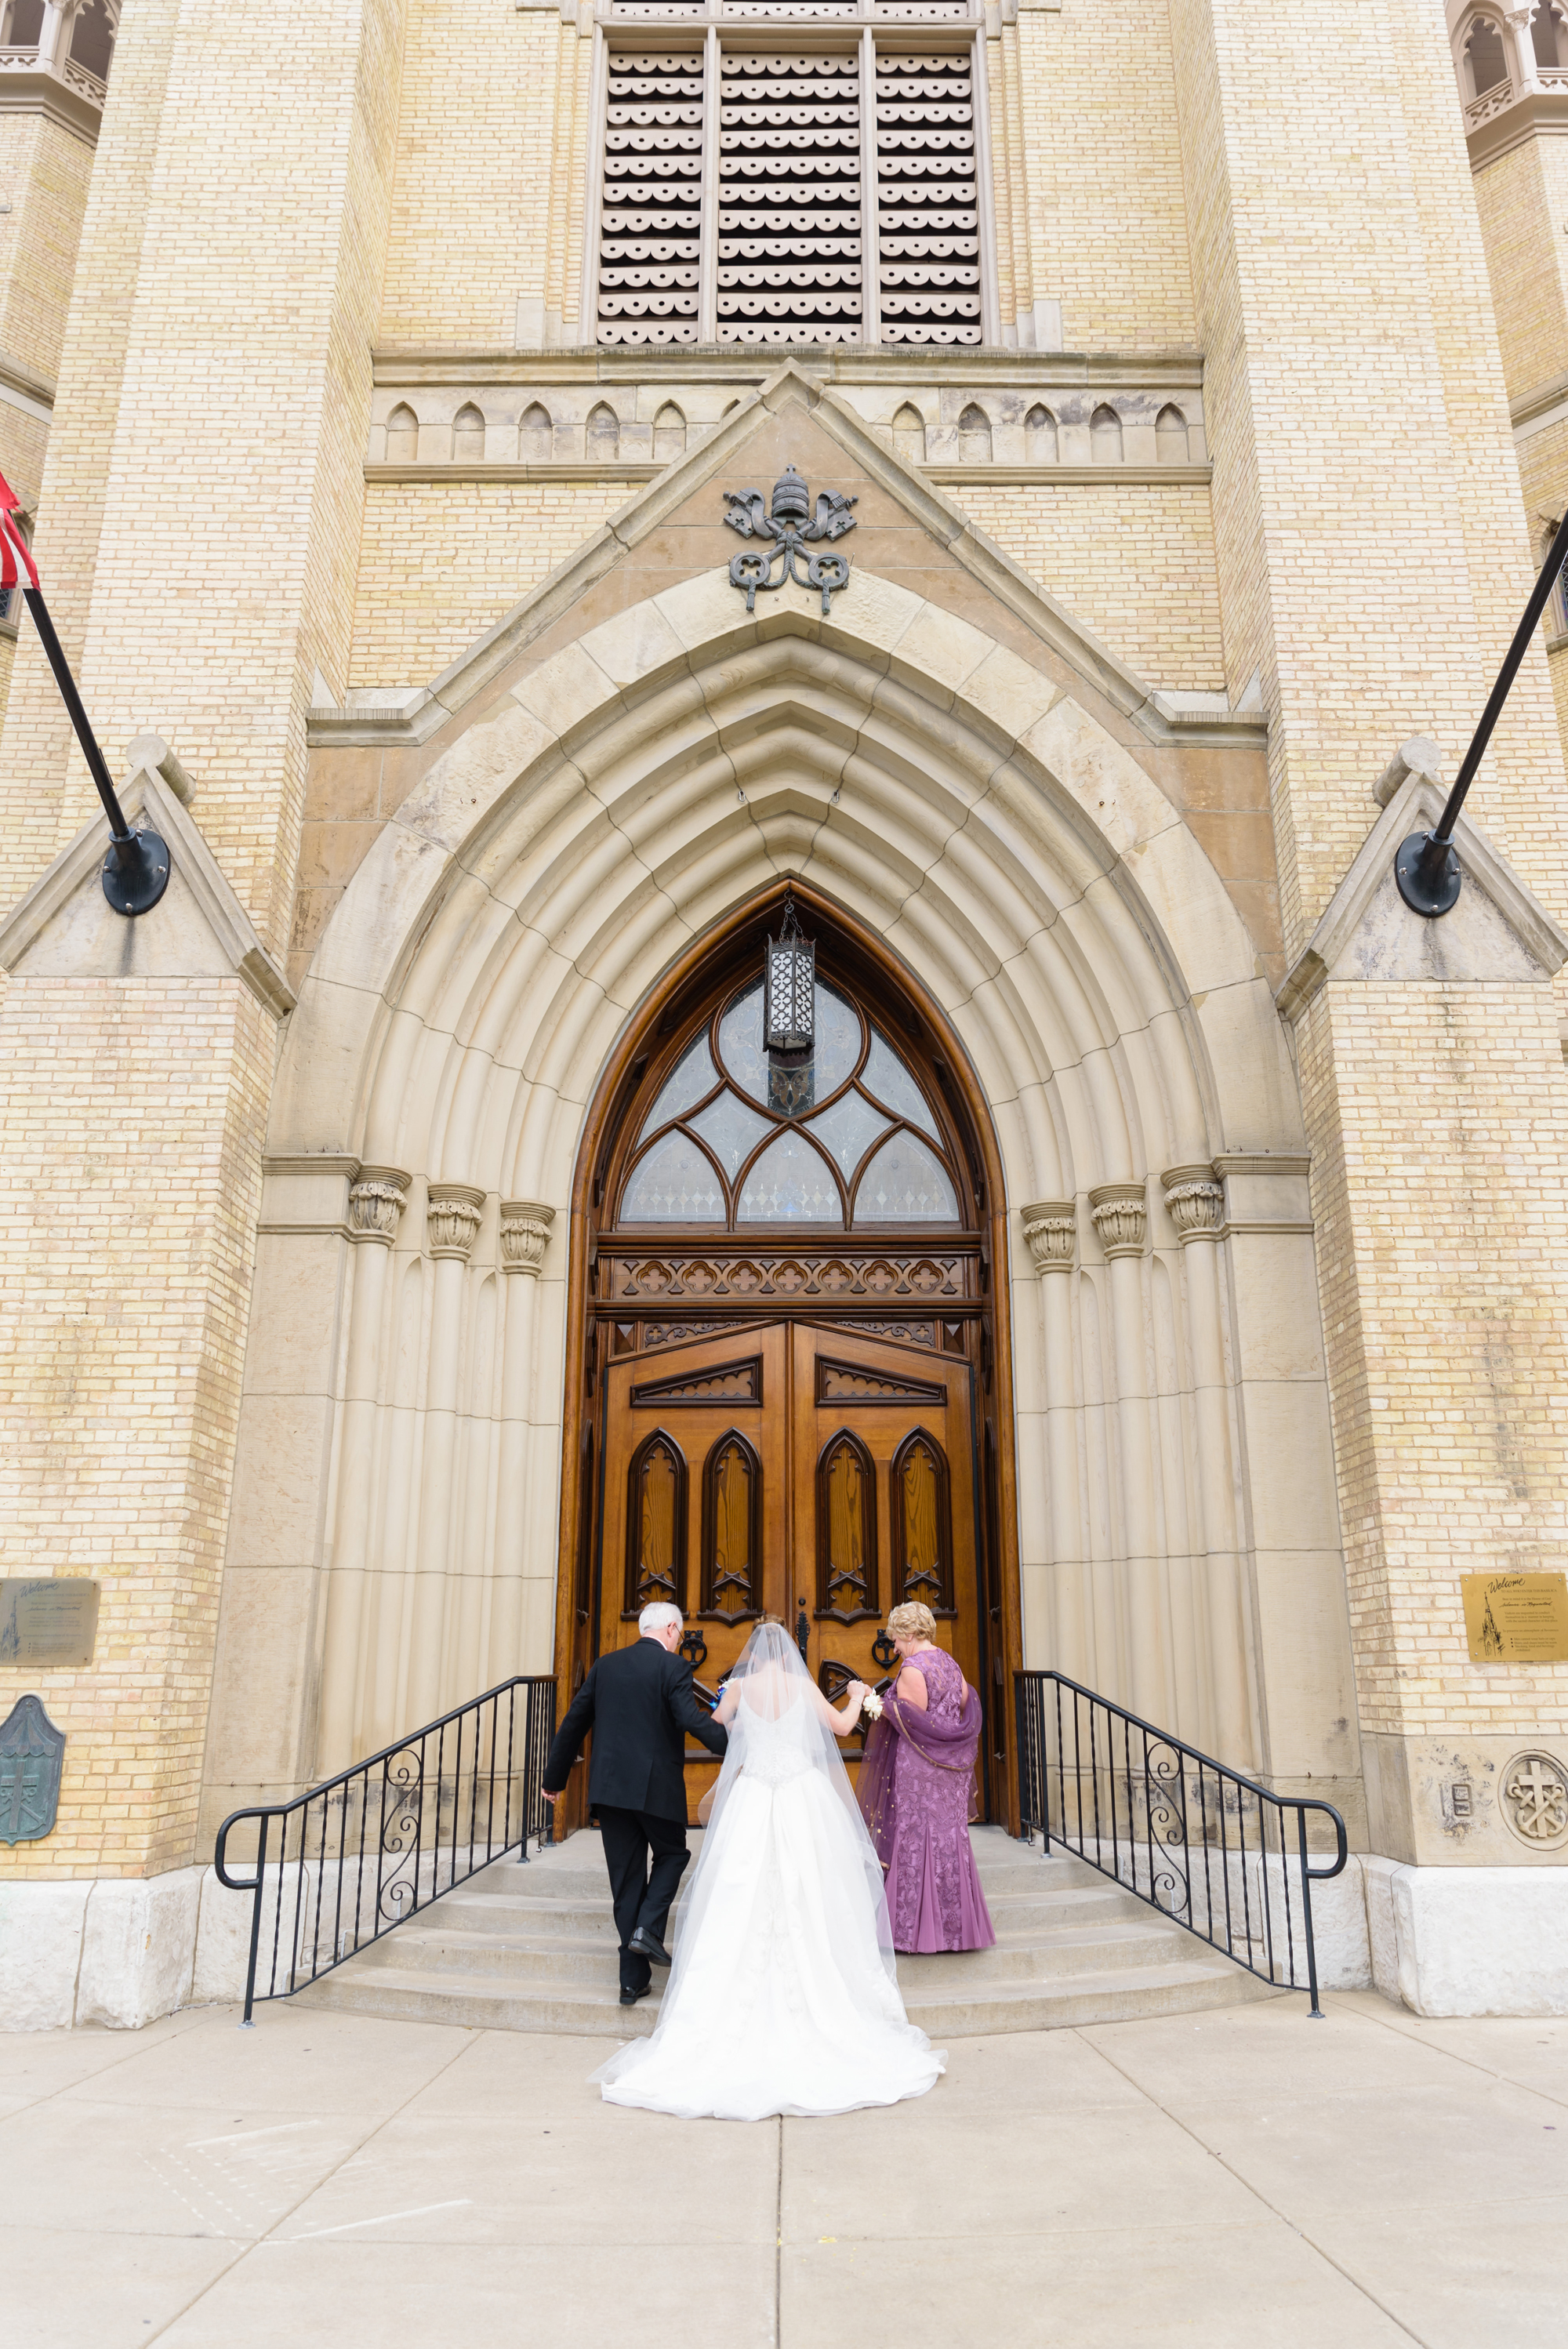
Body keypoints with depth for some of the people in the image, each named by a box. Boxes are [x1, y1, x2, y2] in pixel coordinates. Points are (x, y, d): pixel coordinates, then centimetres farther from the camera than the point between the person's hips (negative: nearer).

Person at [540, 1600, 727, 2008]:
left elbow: (574, 1723, 12)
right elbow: (692, 1720, -18)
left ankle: (633, 1979, 12)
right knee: (672, 1855, 20)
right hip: (657, 1787, -4)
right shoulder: (673, 1666, -7)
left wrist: (555, 1778, 20)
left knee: (626, 1880, 11)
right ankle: (647, 1928, -1)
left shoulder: (606, 1665, 9)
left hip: (609, 1787, 4)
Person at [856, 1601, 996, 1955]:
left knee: (916, 1842, 0)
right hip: (951, 1767, 8)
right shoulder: (949, 1663, 9)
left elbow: (913, 1721, -18)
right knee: (948, 1839, 12)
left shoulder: (912, 1668, -16)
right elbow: (965, 1706, 12)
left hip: (919, 1768, -8)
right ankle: (956, 1925, 17)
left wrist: (883, 1705, -6)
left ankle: (917, 1927, 5)